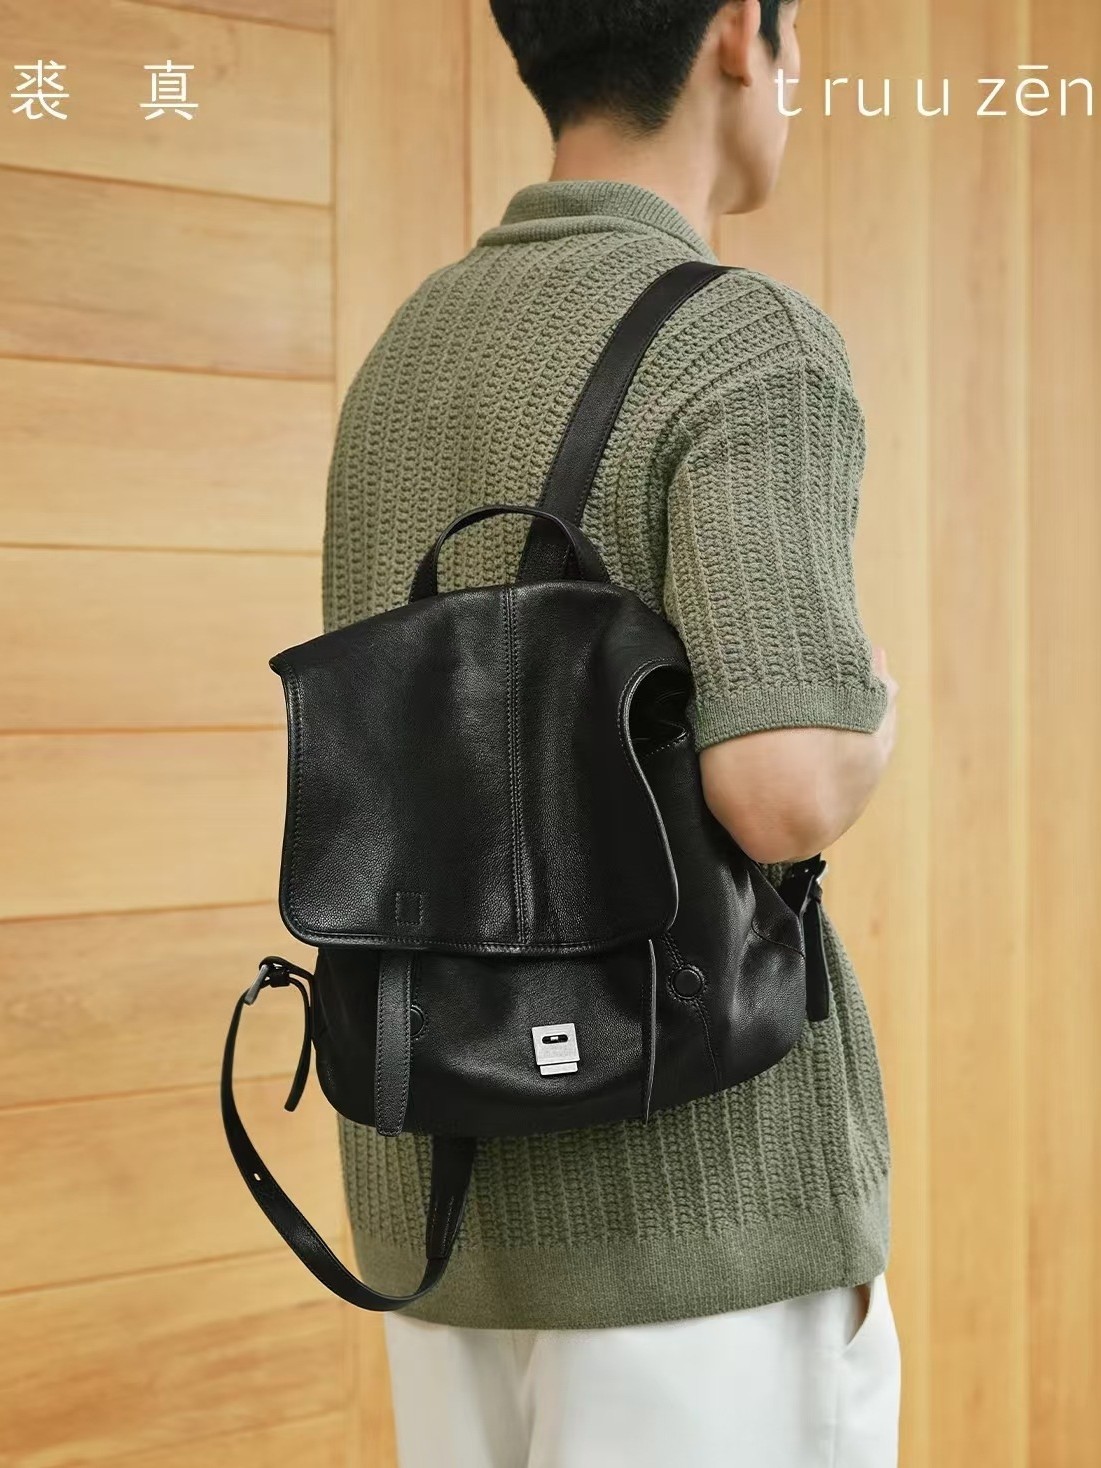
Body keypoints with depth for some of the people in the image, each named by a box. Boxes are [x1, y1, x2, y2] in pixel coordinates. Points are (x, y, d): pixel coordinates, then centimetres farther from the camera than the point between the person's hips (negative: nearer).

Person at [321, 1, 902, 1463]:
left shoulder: (407, 367, 11)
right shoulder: (754, 349, -15)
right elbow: (779, 798, -27)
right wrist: (865, 718, -4)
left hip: (454, 1176, 7)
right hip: (704, 1192, -7)